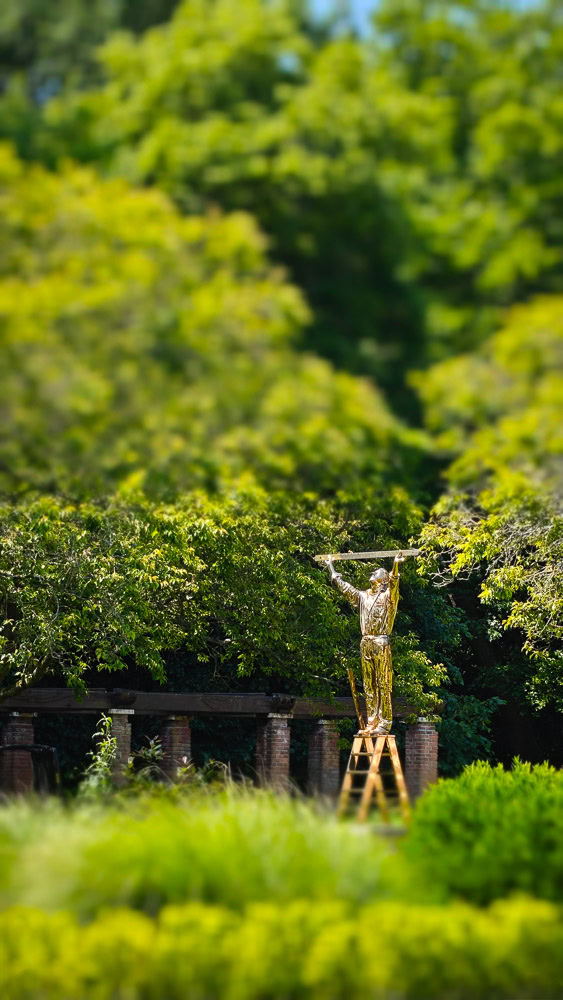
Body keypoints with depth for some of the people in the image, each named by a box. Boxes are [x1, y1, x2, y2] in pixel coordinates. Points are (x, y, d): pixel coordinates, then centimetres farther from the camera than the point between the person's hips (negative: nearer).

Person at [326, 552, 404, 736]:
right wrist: (331, 567, 37)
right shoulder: (363, 596, 19)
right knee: (369, 686, 7)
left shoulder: (388, 595, 1)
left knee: (384, 685, -7)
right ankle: (372, 722, 10)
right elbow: (341, 584, 30)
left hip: (381, 644, -7)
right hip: (365, 643, 7)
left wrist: (396, 565, -37)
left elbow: (394, 582, -20)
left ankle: (384, 723, -9)